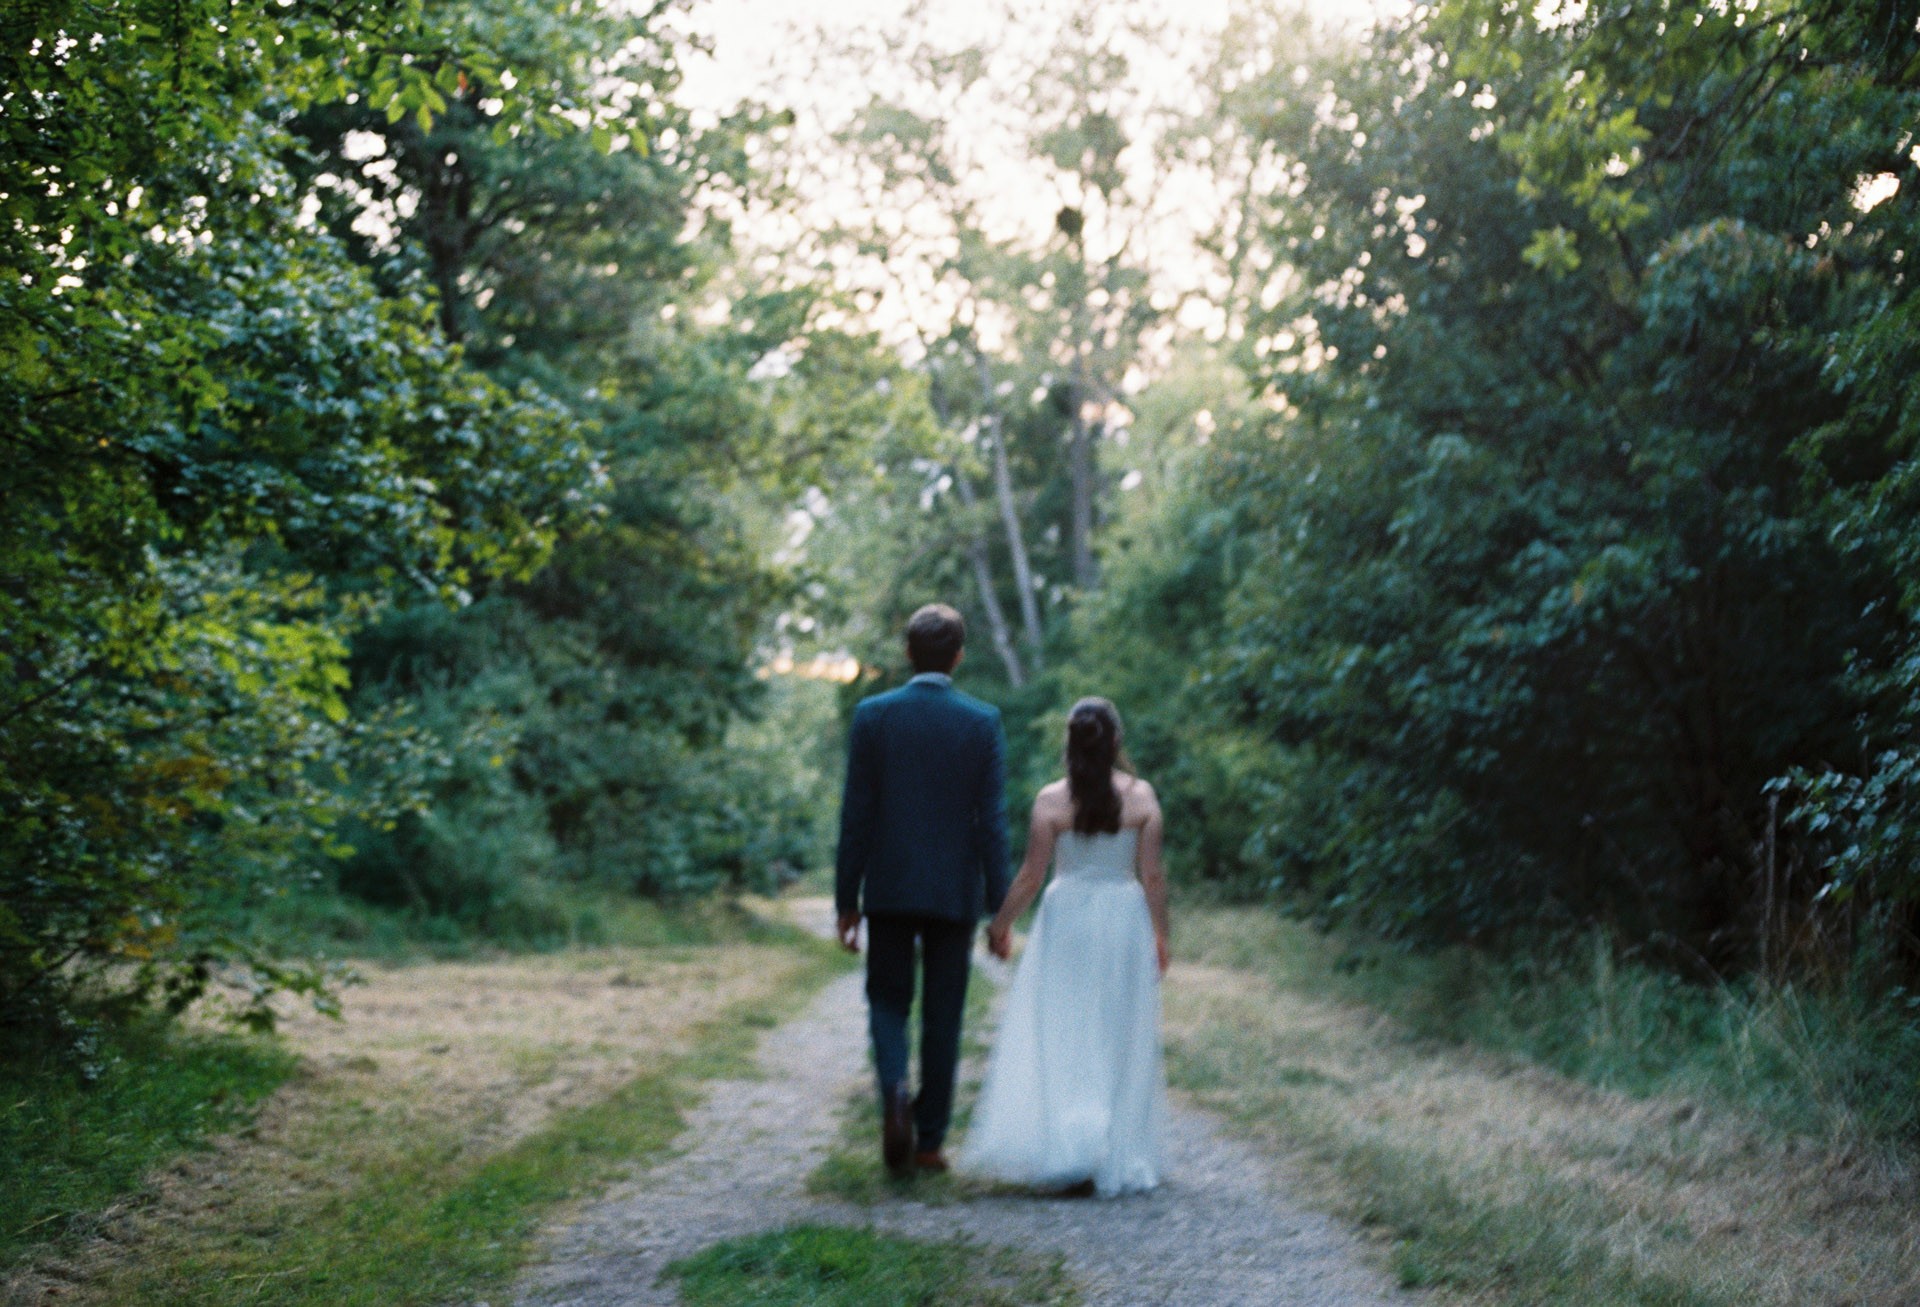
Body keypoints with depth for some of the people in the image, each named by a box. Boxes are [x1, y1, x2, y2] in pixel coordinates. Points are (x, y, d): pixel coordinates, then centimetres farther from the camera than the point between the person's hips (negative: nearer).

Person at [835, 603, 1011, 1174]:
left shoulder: (872, 716, -4)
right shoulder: (983, 722, -4)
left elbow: (855, 815, -3)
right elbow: (992, 821, -6)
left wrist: (845, 899, 3)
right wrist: (999, 906, -1)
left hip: (889, 890, 0)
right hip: (955, 892, 0)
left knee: (888, 1002, 12)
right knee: (943, 1018, 10)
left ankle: (894, 1093, -15)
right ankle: (929, 1140, 13)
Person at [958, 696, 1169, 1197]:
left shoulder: (1052, 799, -6)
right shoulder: (1141, 795, -3)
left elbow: (1031, 875, -5)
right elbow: (1152, 875, -2)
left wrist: (1001, 924, 7)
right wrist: (1159, 934, 8)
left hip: (1066, 918, -1)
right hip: (1125, 918, 1)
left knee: (1058, 1038, 4)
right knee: (1121, 1039, 11)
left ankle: (1070, 1146, -13)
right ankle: (1121, 1159, 16)